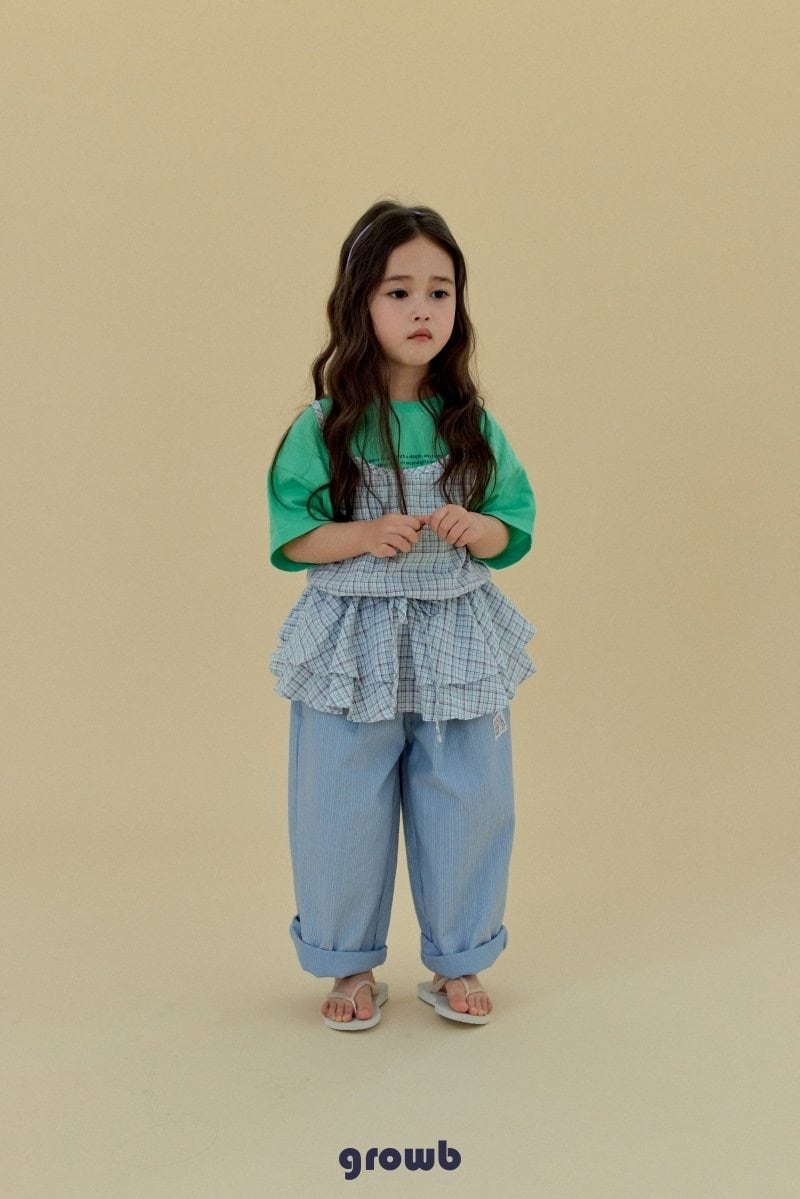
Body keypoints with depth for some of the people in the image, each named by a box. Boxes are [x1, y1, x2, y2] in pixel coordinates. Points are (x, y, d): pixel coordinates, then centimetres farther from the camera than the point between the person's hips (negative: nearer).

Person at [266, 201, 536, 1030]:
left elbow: (513, 531, 5)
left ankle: (456, 963, 31)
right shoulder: (325, 426, -6)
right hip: (354, 645, -2)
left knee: (467, 808, 9)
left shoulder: (472, 425, 1)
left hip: (458, 643, 2)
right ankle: (350, 966, 30)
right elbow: (289, 535, -5)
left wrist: (474, 528, -17)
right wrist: (364, 535, -21)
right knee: (343, 810, 7)